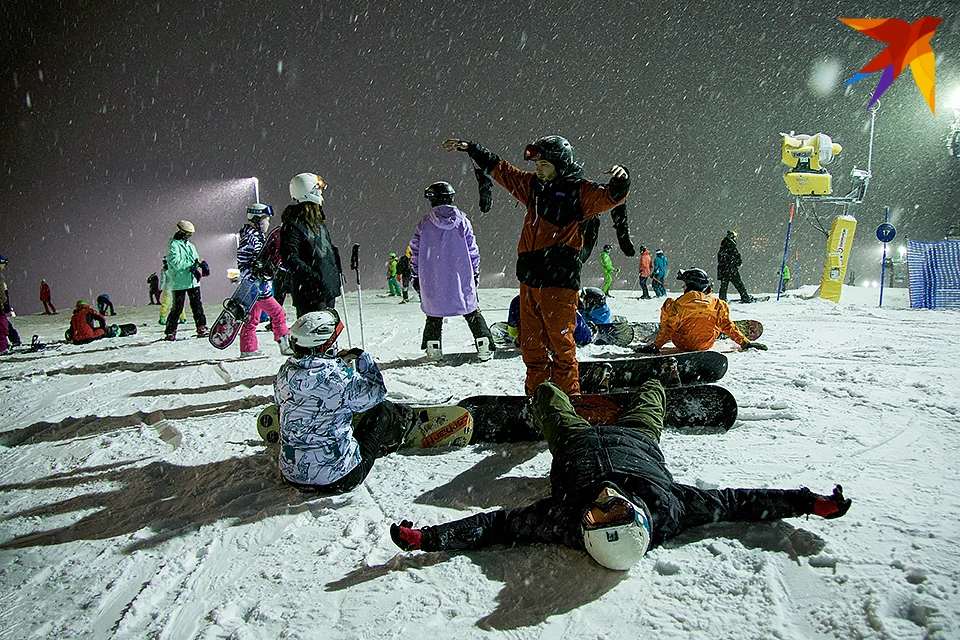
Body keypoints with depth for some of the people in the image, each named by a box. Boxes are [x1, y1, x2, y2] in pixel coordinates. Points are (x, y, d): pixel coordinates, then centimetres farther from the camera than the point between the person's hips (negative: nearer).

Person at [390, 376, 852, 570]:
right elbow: (731, 502, -28)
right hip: (635, 439, 2)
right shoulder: (669, 510, -40)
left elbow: (497, 525, -38)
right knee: (652, 390, 25)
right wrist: (813, 503, -22)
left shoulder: (564, 522, -44)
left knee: (546, 390, 20)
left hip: (577, 446, -1)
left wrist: (425, 538, -42)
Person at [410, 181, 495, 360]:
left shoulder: (425, 223, -1)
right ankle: (485, 347, 6)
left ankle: (432, 348, 14)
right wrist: (475, 272, 11)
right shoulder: (461, 220, -1)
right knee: (472, 311, 10)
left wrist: (416, 275, 13)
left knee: (434, 313, 15)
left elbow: (415, 251, 3)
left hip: (433, 280, 0)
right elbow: (473, 250, 1)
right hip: (462, 278, 0)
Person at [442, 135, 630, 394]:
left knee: (561, 344, -3)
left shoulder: (579, 190, -2)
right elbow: (500, 169, 27)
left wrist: (620, 180, -38)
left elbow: (610, 196, -17)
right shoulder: (533, 185, 17)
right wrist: (471, 149, 31)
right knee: (532, 344, 12)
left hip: (559, 280, -7)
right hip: (529, 278, 7)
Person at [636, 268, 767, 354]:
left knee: (668, 304, 9)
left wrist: (656, 345, -12)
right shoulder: (717, 305, -8)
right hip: (705, 345, 3)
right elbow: (728, 326, -5)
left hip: (682, 343, -3)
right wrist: (745, 342, 5)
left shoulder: (680, 303, -17)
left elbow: (669, 327, -17)